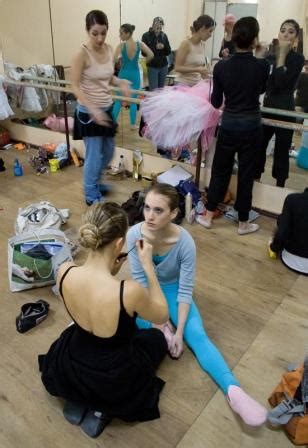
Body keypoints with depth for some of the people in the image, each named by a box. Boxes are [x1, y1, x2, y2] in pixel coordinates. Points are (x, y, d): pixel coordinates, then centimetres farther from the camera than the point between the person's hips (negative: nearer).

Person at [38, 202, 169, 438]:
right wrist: (148, 266, -12)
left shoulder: (64, 272, -22)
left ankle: (82, 397, 21)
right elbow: (162, 316, -12)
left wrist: (110, 272, -7)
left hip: (70, 368, 5)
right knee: (157, 338, 26)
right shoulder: (130, 291, -36)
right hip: (114, 381, -5)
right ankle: (102, 406, 12)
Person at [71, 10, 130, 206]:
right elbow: (75, 86, -19)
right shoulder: (82, 54, -18)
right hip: (89, 112, -7)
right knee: (94, 155, 1)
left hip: (107, 108, 7)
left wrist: (121, 82, -7)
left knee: (108, 152, 19)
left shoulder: (109, 50, 2)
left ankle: (94, 183, 41)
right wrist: (93, 110, -30)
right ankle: (92, 195, 19)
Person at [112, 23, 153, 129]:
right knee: (133, 100, 10)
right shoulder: (140, 44, -5)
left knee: (118, 100, 8)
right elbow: (151, 55, -11)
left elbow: (114, 59, -20)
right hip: (135, 74, 1)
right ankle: (133, 124, 14)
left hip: (123, 73, -1)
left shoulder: (121, 45, -11)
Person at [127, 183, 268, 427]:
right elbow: (139, 280, -18)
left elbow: (185, 291, -22)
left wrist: (179, 332, -23)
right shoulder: (135, 234, -27)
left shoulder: (185, 242, -30)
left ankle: (233, 390, -29)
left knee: (197, 335, -22)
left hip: (172, 288, -2)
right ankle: (161, 332, -15)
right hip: (146, 288, 2)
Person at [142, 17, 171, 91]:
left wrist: (164, 47, -13)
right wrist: (155, 48, -21)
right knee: (153, 90, -8)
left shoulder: (164, 36, 8)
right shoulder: (146, 36, -3)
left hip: (163, 66, 4)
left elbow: (168, 52, 8)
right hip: (152, 66, -3)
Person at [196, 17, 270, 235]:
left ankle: (208, 216, 23)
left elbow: (215, 102, 1)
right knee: (246, 174, 9)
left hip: (228, 125, 2)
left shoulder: (221, 66, -7)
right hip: (251, 127, -1)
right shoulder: (262, 65, -10)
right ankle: (243, 223, 20)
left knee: (220, 170, 15)